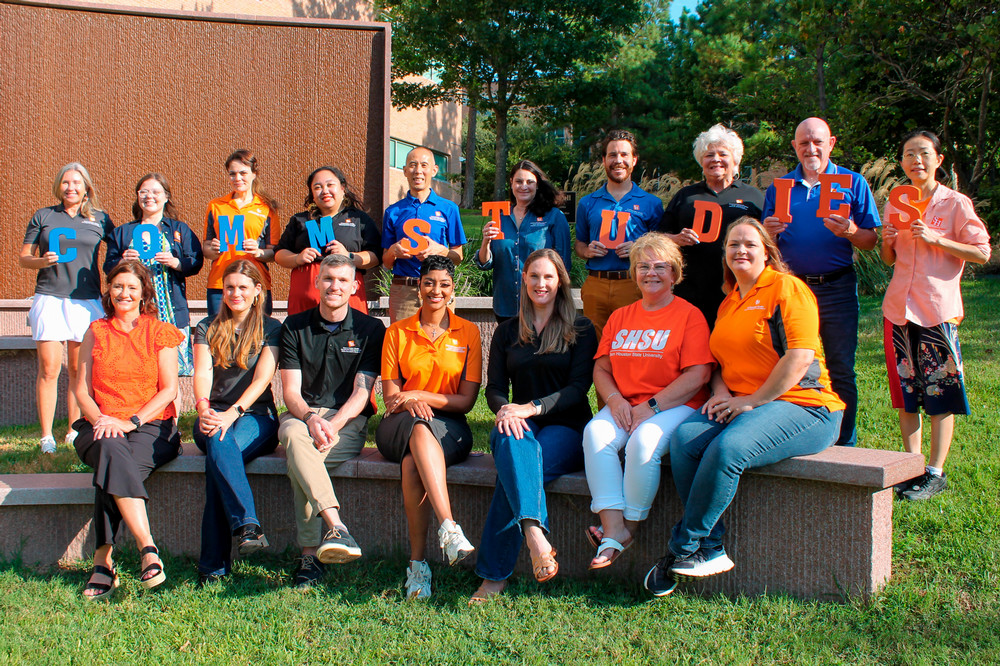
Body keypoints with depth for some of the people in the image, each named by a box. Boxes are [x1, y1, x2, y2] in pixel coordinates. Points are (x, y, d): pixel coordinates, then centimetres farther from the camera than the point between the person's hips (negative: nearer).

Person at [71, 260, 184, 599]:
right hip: (101, 427, 1)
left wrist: (130, 421, -12)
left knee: (113, 467, -34)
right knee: (112, 450, -36)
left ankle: (103, 562, -34)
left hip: (151, 427, -1)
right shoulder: (96, 332, 17)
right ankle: (147, 548, -44)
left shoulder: (160, 332, 10)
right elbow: (81, 389, 12)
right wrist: (99, 419, -9)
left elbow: (169, 389, 1)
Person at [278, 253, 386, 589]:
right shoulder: (295, 327, 10)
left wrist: (331, 425, -21)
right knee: (295, 436, -37)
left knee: (299, 456, -34)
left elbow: (361, 392, -3)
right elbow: (290, 391, 3)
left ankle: (310, 554, -36)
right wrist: (310, 418, -20)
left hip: (348, 421, -1)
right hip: (301, 414, 2)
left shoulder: (370, 330, 5)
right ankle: (336, 527, -52)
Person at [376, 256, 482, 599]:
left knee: (412, 461, -37)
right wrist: (410, 404, -18)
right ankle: (449, 528, -51)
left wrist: (420, 396, -12)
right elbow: (391, 396, 6)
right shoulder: (397, 332, 11)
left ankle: (417, 564, -39)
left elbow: (466, 400, 1)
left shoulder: (468, 332, 8)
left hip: (449, 428, 0)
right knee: (419, 429, -39)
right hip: (400, 425, 1)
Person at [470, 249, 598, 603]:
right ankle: (535, 535, -57)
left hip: (566, 427, -2)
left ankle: (494, 574, -39)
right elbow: (495, 388, 10)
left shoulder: (580, 330, 8)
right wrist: (506, 411, -15)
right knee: (512, 442, -38)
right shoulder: (507, 332, 18)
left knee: (515, 467, -35)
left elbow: (578, 388, -4)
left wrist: (532, 407, -19)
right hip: (519, 422, 2)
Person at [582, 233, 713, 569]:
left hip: (675, 406, -4)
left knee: (644, 441, -35)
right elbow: (601, 368, 16)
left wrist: (650, 407, -16)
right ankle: (613, 529, -32)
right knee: (595, 432, -27)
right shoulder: (620, 317, 18)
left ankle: (630, 528, -19)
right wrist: (615, 400, -6)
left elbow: (698, 376, -9)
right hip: (624, 405, 5)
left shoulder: (689, 315, 1)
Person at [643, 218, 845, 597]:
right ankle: (711, 549, -19)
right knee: (684, 438, -21)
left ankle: (684, 548, -18)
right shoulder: (728, 303, 21)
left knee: (728, 448, -33)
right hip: (739, 405, 7)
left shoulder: (786, 288, -3)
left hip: (801, 406, -7)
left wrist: (753, 400, -14)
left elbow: (800, 356, -13)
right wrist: (721, 393, 3)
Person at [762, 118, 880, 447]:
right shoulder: (779, 187, 12)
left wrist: (851, 231, -19)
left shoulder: (853, 183, 6)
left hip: (837, 287, -2)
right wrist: (768, 232, -11)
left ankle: (845, 445, 9)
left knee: (841, 371, 0)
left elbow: (871, 241, 2)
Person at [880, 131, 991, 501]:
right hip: (899, 307, 5)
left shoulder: (956, 204, -2)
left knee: (940, 394, -2)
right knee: (905, 391, 7)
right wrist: (887, 241, -3)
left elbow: (982, 253, -5)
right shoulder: (895, 204, 12)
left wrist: (936, 239, -15)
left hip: (938, 308, -4)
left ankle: (936, 472, 5)